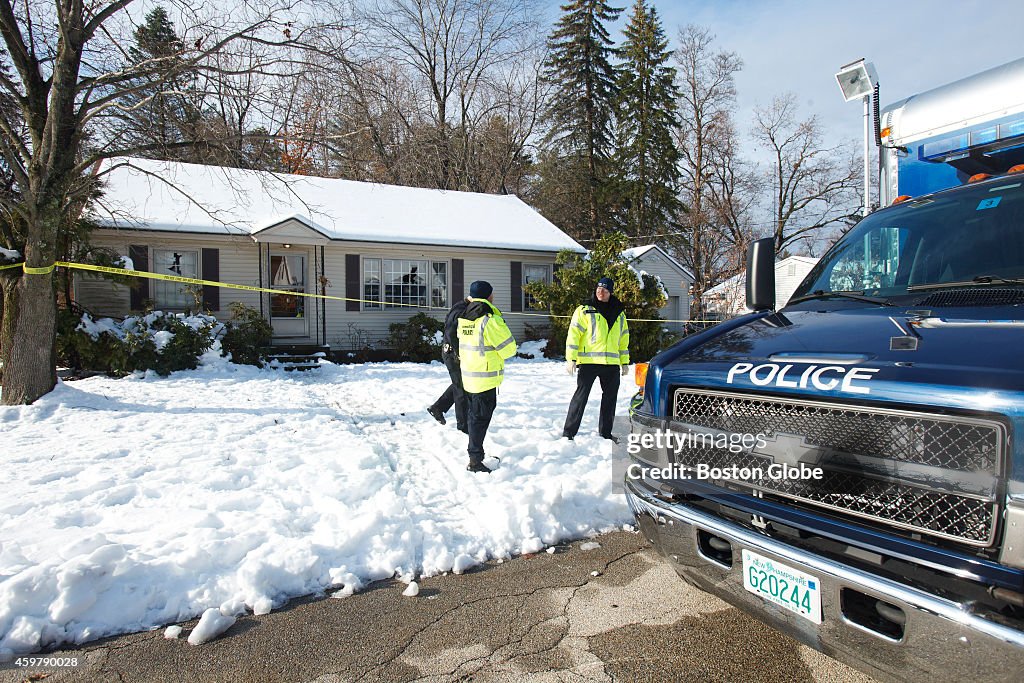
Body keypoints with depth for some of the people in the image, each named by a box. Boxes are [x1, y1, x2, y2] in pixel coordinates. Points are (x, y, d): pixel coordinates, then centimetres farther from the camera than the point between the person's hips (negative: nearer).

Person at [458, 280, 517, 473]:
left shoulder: (464, 318, 6)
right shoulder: (490, 320, -19)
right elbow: (509, 349, -14)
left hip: (469, 376, 8)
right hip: (486, 378, -8)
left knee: (473, 414, 19)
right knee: (481, 417, -1)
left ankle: (475, 453, 33)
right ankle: (475, 461, 3)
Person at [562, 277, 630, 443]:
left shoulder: (619, 313, 16)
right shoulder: (584, 310, 1)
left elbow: (624, 339, 21)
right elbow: (573, 334, -5)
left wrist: (625, 362, 17)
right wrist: (571, 359, -12)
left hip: (612, 363, 5)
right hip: (588, 361, -5)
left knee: (610, 398, 11)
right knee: (581, 396, -6)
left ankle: (605, 432, 24)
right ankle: (568, 433, -1)